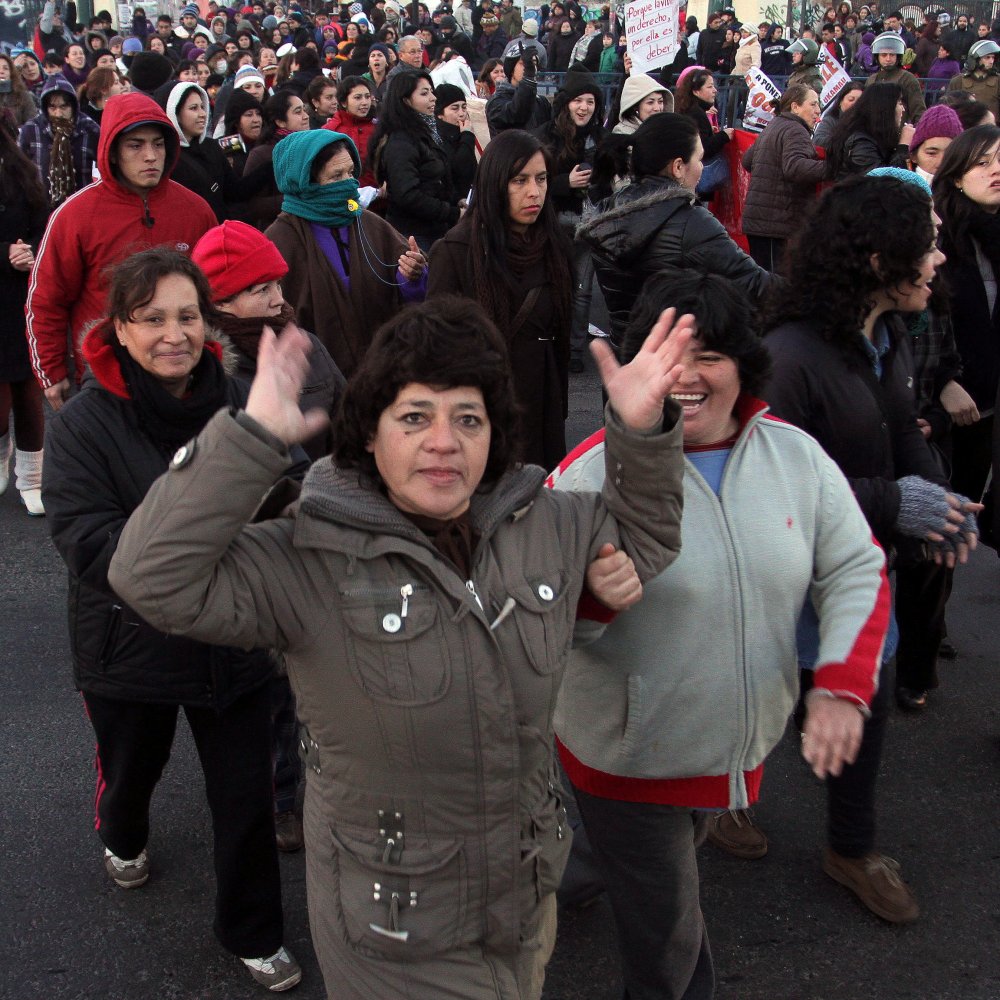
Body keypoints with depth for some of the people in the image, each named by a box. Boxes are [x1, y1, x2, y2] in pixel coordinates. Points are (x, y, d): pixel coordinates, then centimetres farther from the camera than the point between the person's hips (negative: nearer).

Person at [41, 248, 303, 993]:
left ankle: (254, 933, 30)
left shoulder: (243, 407, -7)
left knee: (246, 795, 8)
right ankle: (123, 839, 62)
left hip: (232, 638, 1)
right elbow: (80, 533, -22)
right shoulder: (86, 423, -15)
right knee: (133, 765, 25)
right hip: (132, 642, -1)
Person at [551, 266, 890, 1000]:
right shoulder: (594, 471, -17)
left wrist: (842, 684, -13)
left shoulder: (795, 454, -5)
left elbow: (857, 571, 0)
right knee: (665, 937, 9)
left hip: (745, 749, 4)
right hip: (630, 763, -4)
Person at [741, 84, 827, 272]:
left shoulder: (773, 126, 21)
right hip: (774, 221, -10)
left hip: (756, 219, 10)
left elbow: (747, 160, 30)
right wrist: (831, 168, -31)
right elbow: (794, 167, -28)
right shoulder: (794, 131, -11)